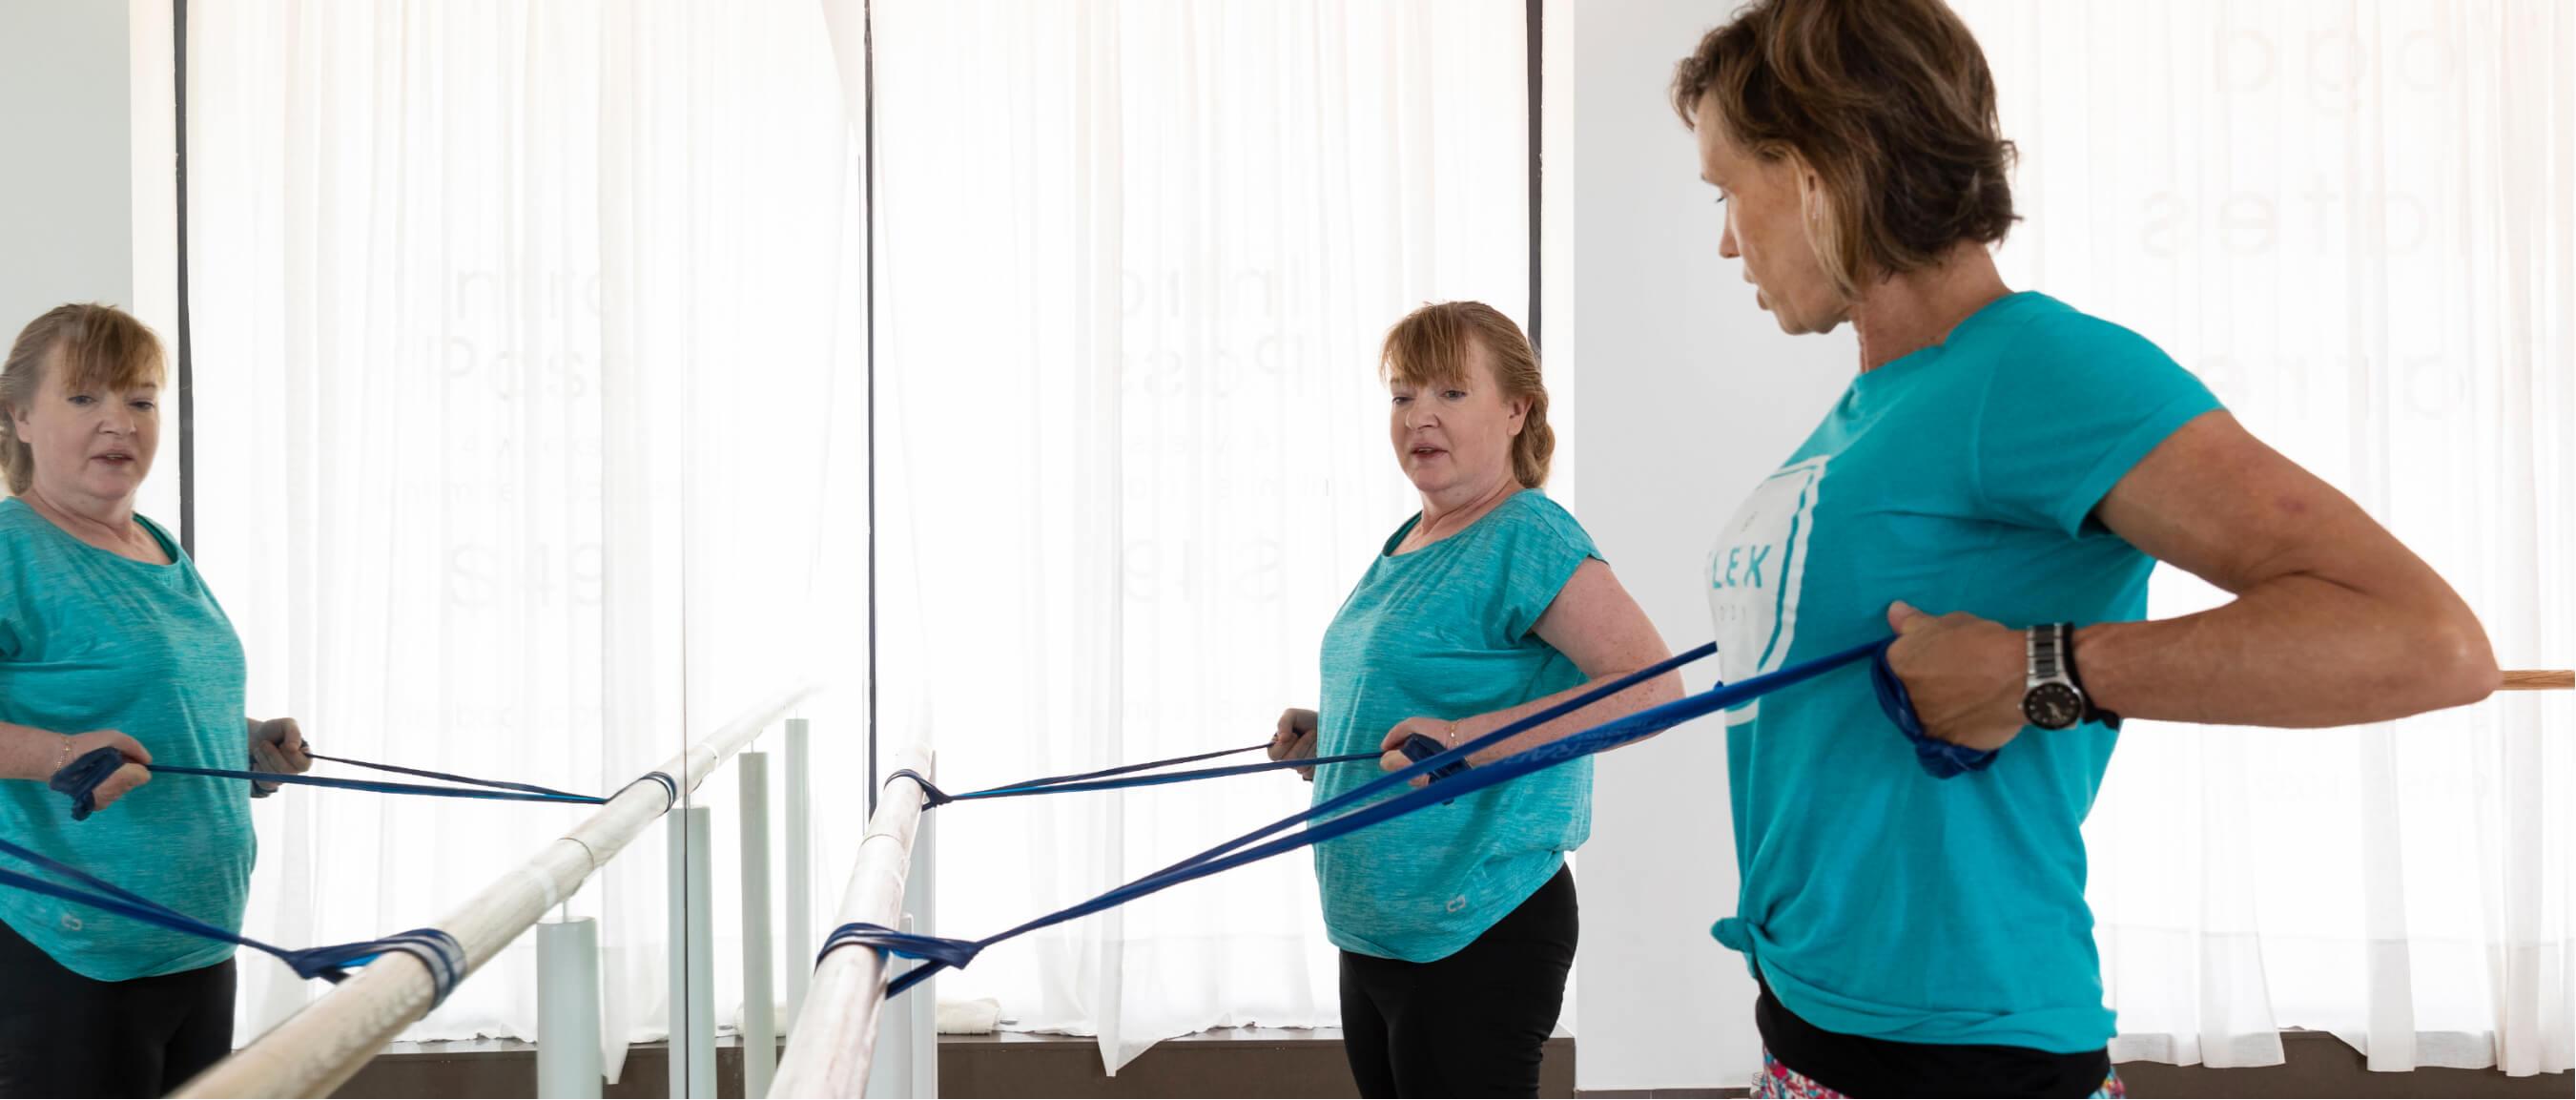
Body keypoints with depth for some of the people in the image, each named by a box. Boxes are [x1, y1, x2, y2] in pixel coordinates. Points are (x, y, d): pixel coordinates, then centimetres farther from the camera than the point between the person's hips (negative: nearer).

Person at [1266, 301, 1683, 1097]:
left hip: (1474, 936, -9)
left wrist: (1469, 738, -29)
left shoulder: (1529, 536, -13)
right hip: (1373, 933, 9)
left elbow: (1654, 687, -23)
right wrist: (1329, 734, 8)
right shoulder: (1403, 545, 12)